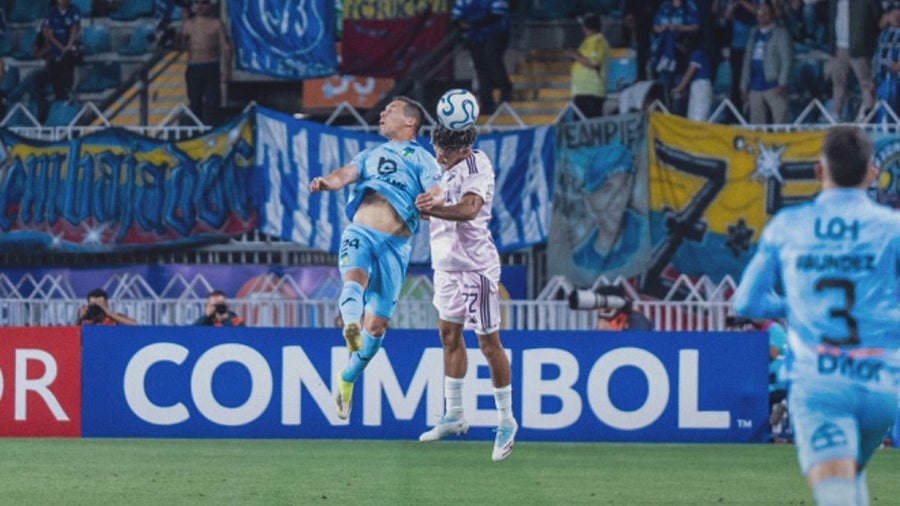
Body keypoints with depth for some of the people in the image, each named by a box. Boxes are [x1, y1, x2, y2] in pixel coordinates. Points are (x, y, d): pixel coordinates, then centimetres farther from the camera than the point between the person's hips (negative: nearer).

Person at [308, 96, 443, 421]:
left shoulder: (421, 159, 13)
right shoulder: (369, 155, 26)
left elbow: (438, 194, -4)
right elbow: (345, 175, 8)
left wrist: (431, 201, -29)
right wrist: (327, 183, -16)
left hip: (394, 244, -2)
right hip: (360, 232, 2)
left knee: (376, 324, -4)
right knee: (354, 275, -32)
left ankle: (348, 377, 12)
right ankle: (350, 326, -58)